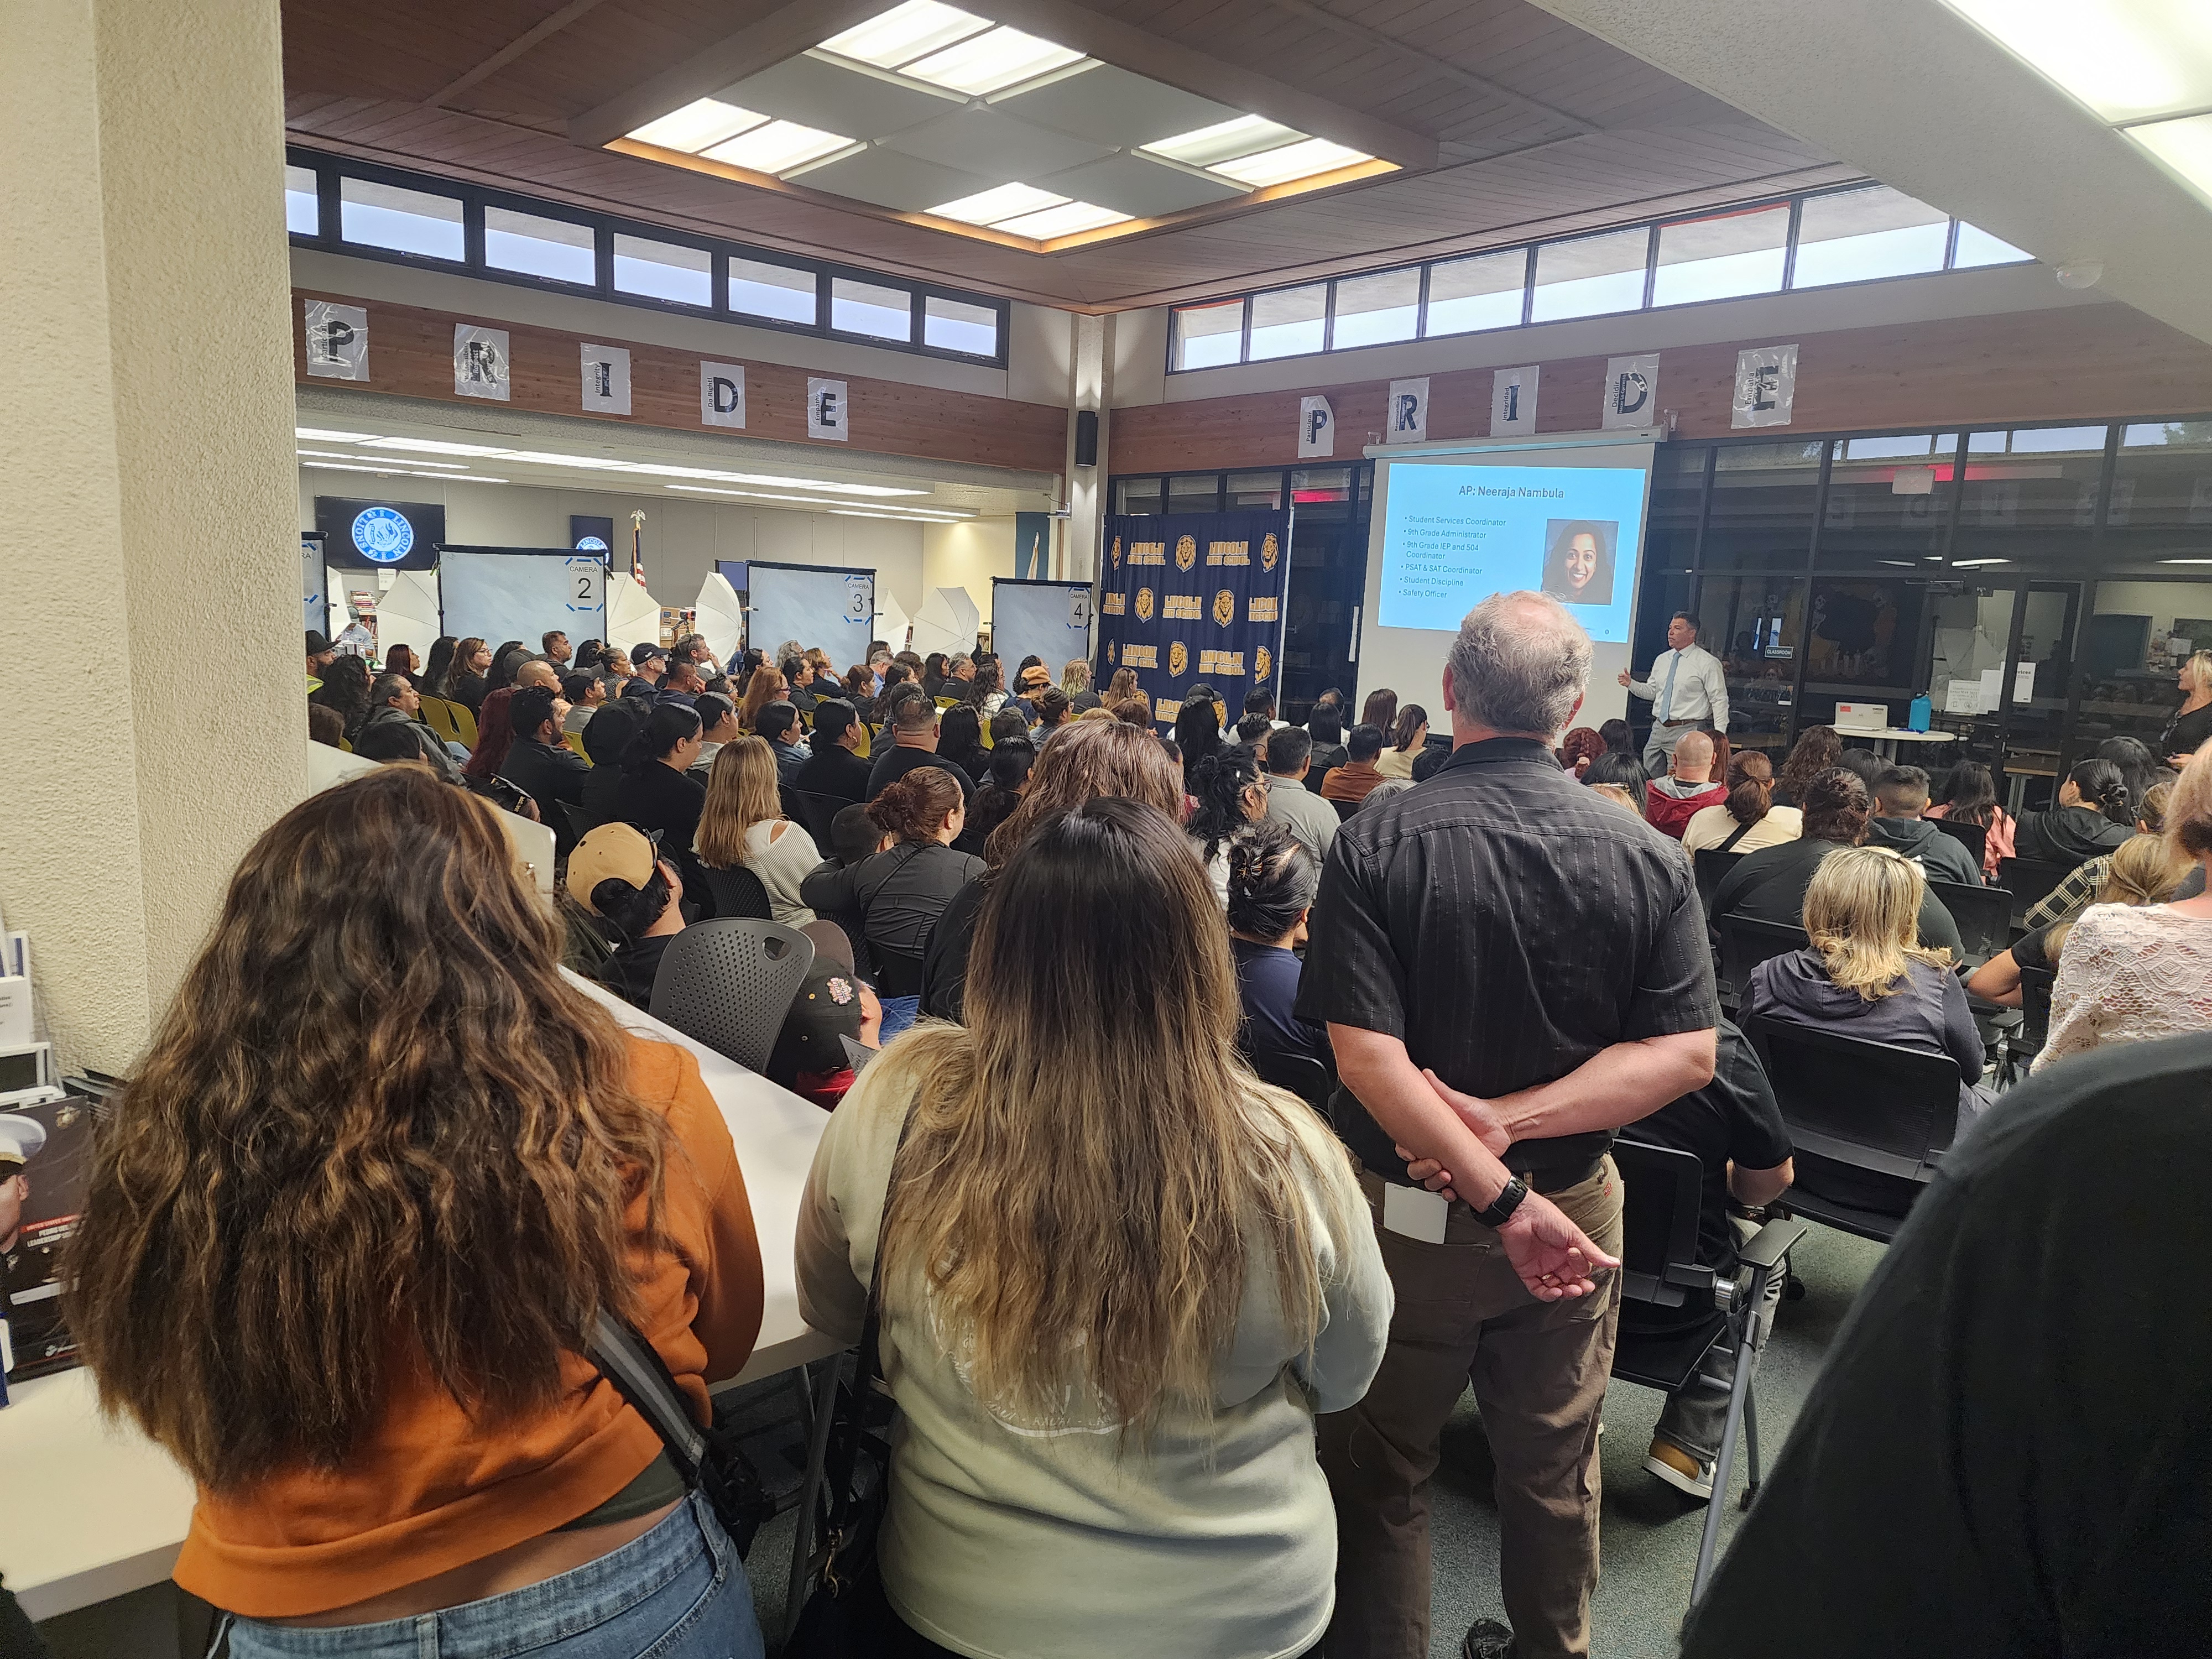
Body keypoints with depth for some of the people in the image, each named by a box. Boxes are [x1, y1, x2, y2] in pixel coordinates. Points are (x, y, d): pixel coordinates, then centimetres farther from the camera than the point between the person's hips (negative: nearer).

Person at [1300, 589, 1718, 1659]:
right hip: (1575, 1207, 3)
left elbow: (1369, 1057, -24)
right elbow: (1685, 1054, -12)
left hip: (1402, 1210, -3)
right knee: (1554, 1470, 25)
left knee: (1381, 1475, 17)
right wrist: (1513, 1121, -17)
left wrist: (1501, 1198, -21)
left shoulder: (1374, 847, -18)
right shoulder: (1650, 859, -9)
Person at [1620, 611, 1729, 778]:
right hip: (1659, 729, 7)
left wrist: (1719, 737, -15)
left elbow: (1720, 701, -7)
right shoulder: (1661, 659, 14)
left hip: (1686, 732, -7)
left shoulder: (1708, 663, -6)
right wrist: (1631, 683, 2)